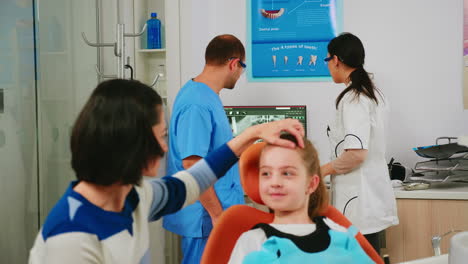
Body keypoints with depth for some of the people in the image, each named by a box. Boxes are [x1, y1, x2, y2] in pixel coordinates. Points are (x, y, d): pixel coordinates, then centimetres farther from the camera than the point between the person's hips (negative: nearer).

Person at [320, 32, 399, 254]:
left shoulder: (353, 98, -16)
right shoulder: (374, 94, 12)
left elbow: (356, 153, -25)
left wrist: (324, 169, -11)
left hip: (359, 200, -9)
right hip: (373, 192, 9)